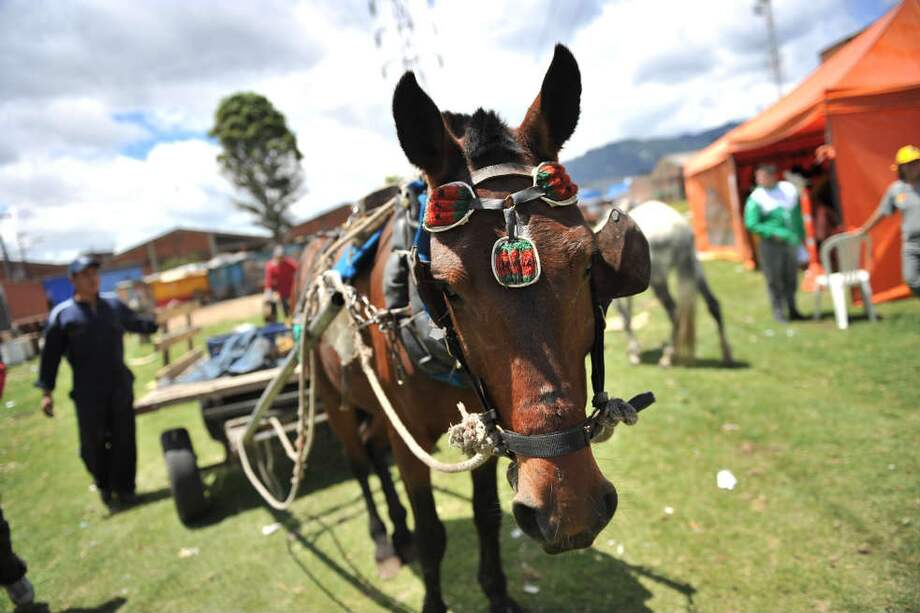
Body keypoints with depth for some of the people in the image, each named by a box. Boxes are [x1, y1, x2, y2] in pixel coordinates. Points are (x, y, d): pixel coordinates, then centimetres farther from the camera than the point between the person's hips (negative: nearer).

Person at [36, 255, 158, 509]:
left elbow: (138, 324, 22)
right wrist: (46, 391, -2)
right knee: (93, 444, 6)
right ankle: (104, 484, 31)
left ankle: (124, 487, 21)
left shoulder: (114, 304, 5)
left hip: (121, 387, 2)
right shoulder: (62, 314, -4)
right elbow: (50, 355, 0)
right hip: (87, 394, -2)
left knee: (124, 440, 5)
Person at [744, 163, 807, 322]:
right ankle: (778, 310, 15)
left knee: (791, 278, 12)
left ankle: (792, 309, 26)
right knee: (774, 279, 1)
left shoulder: (789, 189, 5)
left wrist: (801, 236, 14)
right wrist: (774, 233, -19)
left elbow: (797, 216, 14)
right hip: (771, 244, -4)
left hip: (791, 242, 4)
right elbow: (751, 224, -13)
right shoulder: (756, 198, -9)